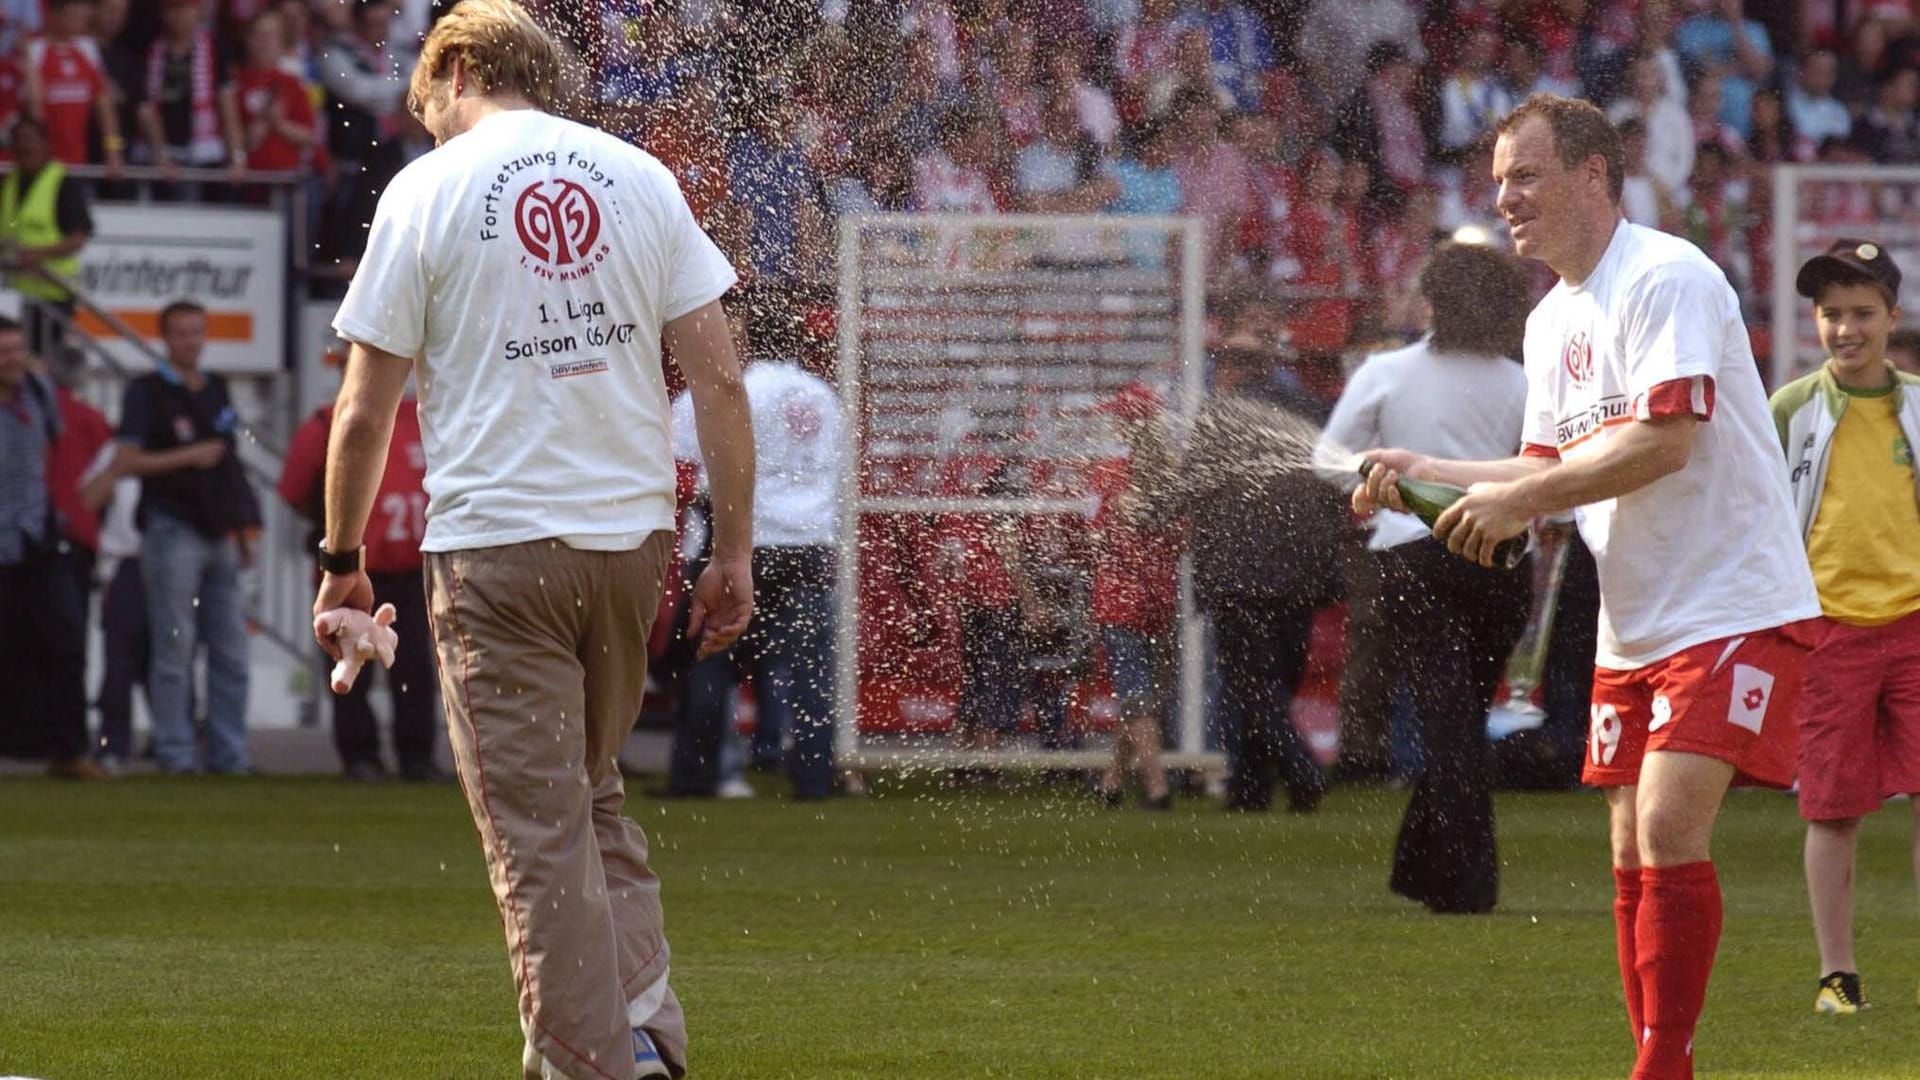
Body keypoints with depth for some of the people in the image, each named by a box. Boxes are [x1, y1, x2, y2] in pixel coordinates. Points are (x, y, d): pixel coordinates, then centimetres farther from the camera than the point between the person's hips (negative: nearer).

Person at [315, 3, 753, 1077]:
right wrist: (735, 548, 8)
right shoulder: (640, 177, 7)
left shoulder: (426, 191, -2)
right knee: (596, 796, 18)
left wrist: (342, 562, 9)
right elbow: (718, 375, 4)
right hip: (632, 534, 4)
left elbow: (365, 411, -1)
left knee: (539, 832, -2)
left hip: (496, 545, -4)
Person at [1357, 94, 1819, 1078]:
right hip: (1634, 625, 9)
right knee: (1635, 857, 5)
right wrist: (1422, 475, 4)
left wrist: (1517, 500, -20)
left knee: (1669, 833, -19)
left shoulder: (1667, 278, -14)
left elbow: (1665, 441, -24)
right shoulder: (1553, 321, 13)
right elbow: (1552, 469, 18)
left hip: (1732, 611, -9)